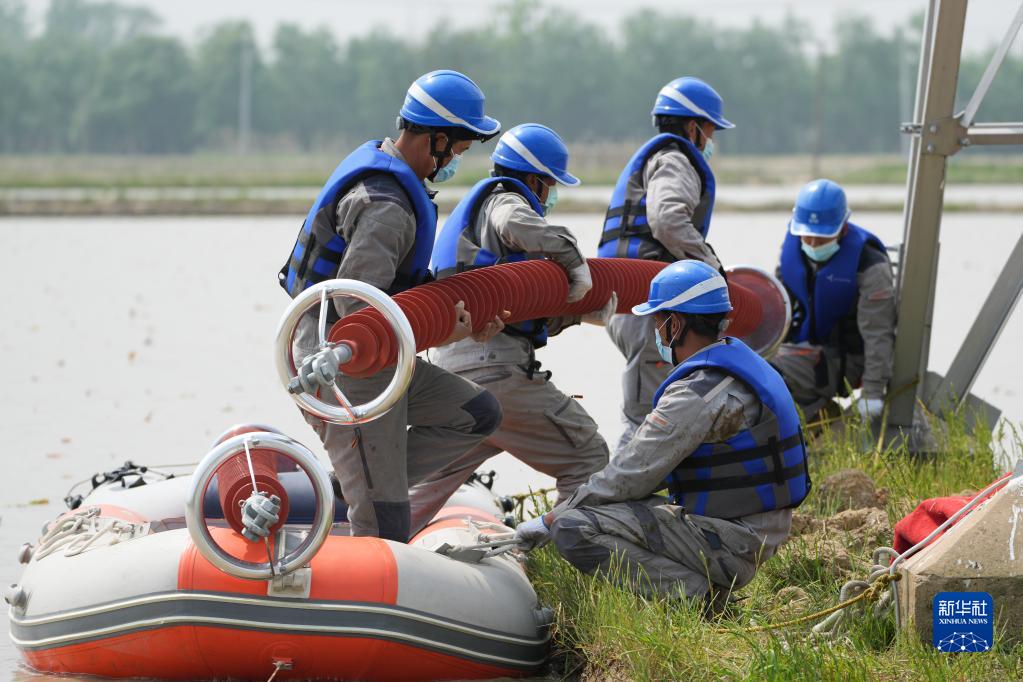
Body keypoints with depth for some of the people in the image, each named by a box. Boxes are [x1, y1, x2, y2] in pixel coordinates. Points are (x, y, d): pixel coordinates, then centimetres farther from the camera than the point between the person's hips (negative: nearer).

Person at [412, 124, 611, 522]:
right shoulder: (502, 200, 0)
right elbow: (517, 225, -28)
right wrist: (574, 261, -16)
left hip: (450, 363, 10)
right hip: (493, 364, -10)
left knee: (432, 480, 19)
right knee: (587, 458, -4)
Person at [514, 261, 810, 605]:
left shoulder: (698, 393, -21)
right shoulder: (735, 358, 12)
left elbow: (631, 476, -17)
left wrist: (550, 519, -4)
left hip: (728, 541, -10)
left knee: (573, 529, -16)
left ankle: (694, 595, -17)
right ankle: (705, 588, 8)